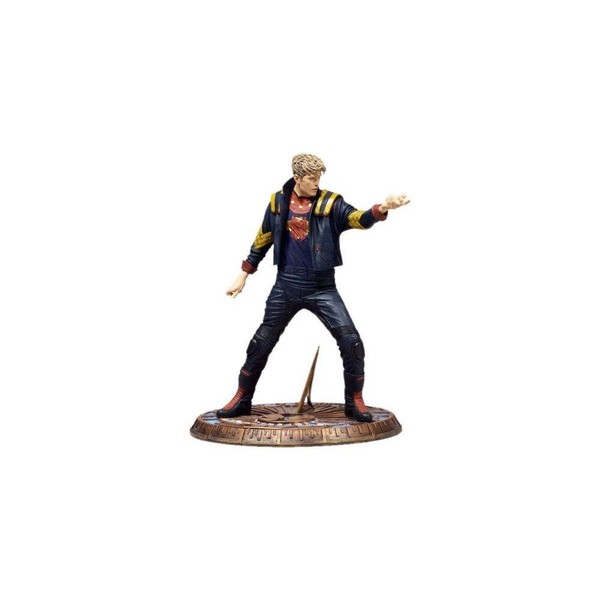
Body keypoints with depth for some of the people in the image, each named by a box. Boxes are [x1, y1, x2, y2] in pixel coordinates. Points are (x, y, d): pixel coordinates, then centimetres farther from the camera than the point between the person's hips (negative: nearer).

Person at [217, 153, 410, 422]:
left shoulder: (330, 202, -5)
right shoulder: (278, 201, 2)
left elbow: (359, 219, -21)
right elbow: (262, 240, 12)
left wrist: (381, 208, -42)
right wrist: (244, 274, 14)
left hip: (321, 287, -2)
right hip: (286, 286, 2)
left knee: (351, 342, -11)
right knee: (261, 343, 9)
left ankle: (354, 402, 8)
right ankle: (242, 399, 27)